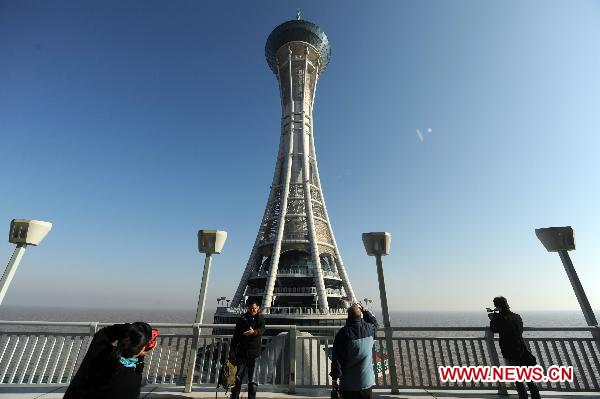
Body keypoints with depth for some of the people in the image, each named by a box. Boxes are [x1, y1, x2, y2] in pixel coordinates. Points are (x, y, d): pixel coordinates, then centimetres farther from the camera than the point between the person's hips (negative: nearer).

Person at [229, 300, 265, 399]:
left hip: (253, 351, -1)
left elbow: (262, 330, -17)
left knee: (252, 378, 3)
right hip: (241, 351, 1)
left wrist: (253, 332, -37)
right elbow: (236, 334, 7)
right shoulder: (242, 318, 5)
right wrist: (232, 349, 2)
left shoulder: (260, 319, 2)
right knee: (239, 376, 6)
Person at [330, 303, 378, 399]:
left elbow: (336, 358, -14)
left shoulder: (343, 333, -19)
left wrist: (335, 378, -3)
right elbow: (374, 323, 18)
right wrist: (364, 310, 15)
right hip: (367, 381, 3)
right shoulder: (369, 329, -10)